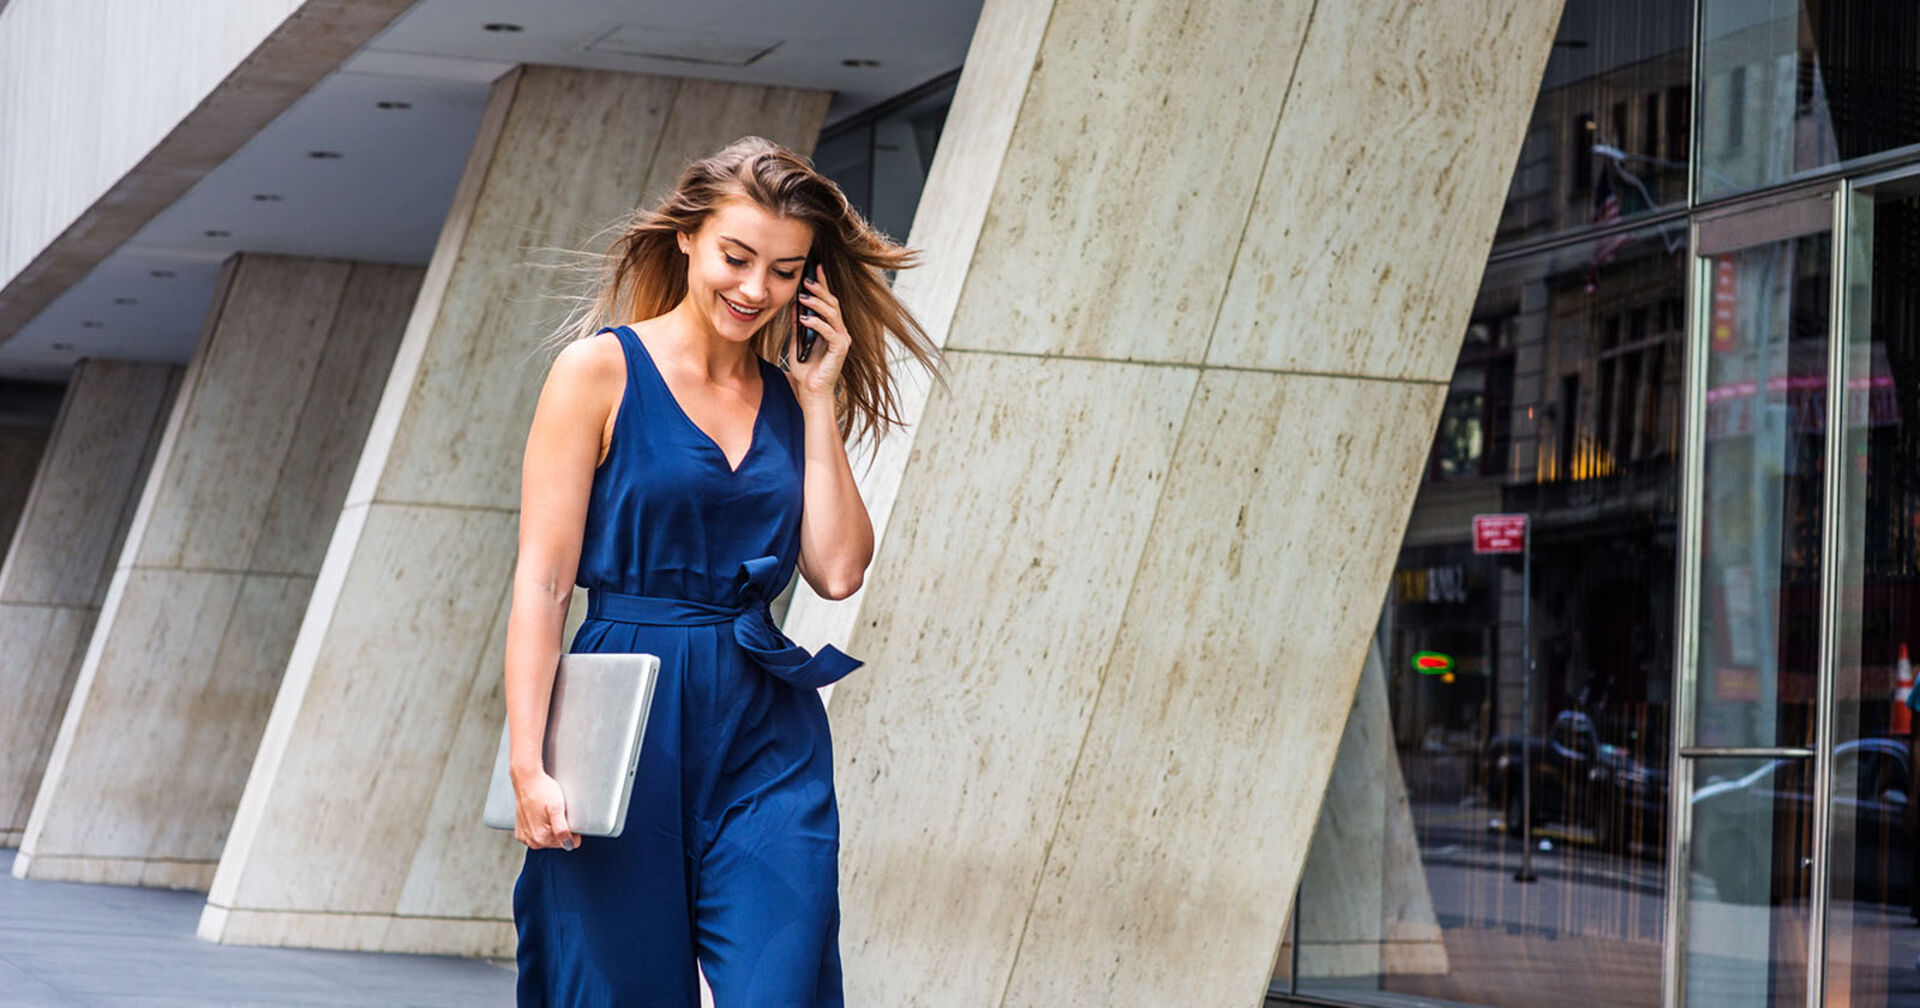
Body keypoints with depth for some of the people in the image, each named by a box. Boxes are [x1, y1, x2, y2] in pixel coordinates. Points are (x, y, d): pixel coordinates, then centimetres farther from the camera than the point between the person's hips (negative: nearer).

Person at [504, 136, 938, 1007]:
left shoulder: (790, 396, 13)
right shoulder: (602, 370, -1)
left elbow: (838, 570, 0)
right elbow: (542, 580, -6)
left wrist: (817, 401, 2)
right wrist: (527, 764, -14)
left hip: (770, 745, 4)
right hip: (628, 731, -3)